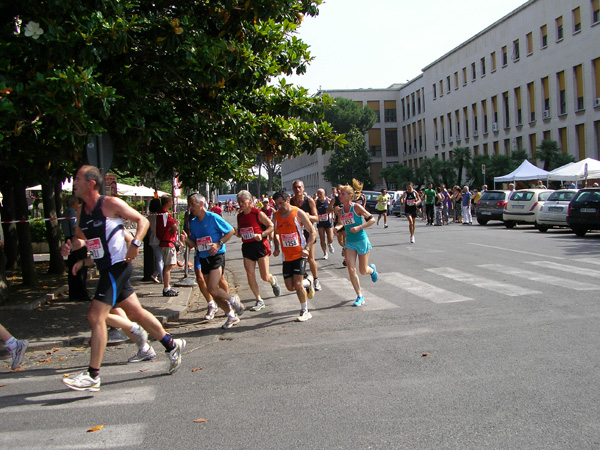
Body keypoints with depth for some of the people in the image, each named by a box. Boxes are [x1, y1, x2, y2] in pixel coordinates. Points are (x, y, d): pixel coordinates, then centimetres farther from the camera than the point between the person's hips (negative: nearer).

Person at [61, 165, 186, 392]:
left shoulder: (111, 204, -12)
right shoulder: (81, 211, 10)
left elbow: (143, 221, -6)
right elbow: (80, 237, 23)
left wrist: (135, 244, -21)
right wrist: (70, 246, 1)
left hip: (117, 268, -8)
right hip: (106, 270, 8)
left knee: (96, 316, -11)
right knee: (136, 313, 15)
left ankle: (92, 376, -3)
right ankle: (172, 345, 31)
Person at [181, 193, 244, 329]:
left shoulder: (213, 218, -9)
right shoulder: (193, 222, 9)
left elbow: (231, 231, -5)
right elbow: (193, 245, 14)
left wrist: (219, 244, -15)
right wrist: (186, 239, -7)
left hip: (217, 256, -7)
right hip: (203, 259, 7)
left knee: (213, 289, -18)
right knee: (213, 292, 8)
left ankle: (233, 300, 10)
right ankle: (231, 315, 23)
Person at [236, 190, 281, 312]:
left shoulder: (258, 213, -9)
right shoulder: (239, 216, 9)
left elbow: (271, 226, -6)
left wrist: (262, 235, -19)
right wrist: (237, 233, -2)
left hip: (260, 245, -5)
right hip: (247, 247, 5)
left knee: (265, 276, -1)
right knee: (250, 276, -3)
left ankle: (273, 281, 37)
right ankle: (259, 301, 10)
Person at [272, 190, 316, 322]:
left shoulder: (299, 213, -10)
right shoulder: (276, 215, 4)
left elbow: (312, 232, -6)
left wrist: (306, 249, -16)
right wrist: (277, 248, 5)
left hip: (300, 254, -5)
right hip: (286, 256, 5)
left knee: (297, 284, -13)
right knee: (290, 287, 3)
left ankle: (304, 312, 7)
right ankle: (308, 283, 34)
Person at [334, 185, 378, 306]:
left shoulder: (356, 207, -15)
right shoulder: (341, 211, 1)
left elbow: (372, 219, -13)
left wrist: (359, 227, -23)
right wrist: (338, 228, -5)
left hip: (362, 241, -4)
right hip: (350, 242, 4)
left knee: (363, 271, 5)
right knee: (351, 269, -10)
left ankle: (372, 269, 44)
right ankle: (360, 297, 2)